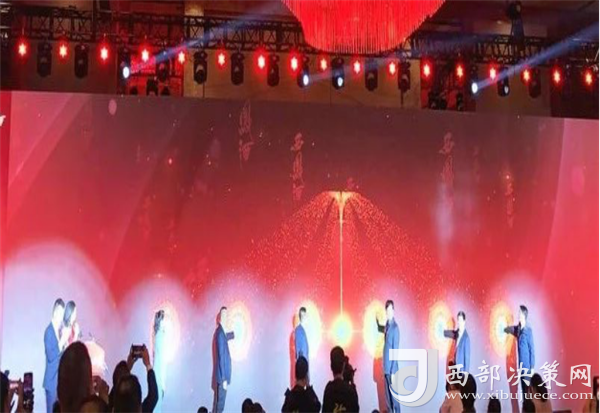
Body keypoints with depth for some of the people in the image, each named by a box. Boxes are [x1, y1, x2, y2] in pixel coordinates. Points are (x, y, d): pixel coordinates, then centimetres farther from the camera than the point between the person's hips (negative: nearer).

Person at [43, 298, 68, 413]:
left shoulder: (60, 330, 9)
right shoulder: (49, 331, -13)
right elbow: (50, 355, -21)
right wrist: (61, 343, -23)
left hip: (60, 380, 7)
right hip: (52, 380, -7)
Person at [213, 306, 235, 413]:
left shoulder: (220, 331, 7)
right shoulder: (220, 333, -21)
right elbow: (221, 357, -22)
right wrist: (224, 378, -21)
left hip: (221, 375, 9)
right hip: (222, 376, -9)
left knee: (219, 400, 15)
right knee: (220, 402, -4)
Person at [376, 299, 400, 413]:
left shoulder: (395, 328, -16)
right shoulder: (387, 325, 6)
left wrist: (393, 372, -17)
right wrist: (378, 323, 18)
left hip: (392, 368, -8)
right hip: (386, 367, 8)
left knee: (394, 394, -2)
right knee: (387, 394, 13)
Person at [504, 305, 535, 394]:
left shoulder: (528, 330, -12)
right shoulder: (517, 329, 6)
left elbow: (532, 349, -11)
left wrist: (532, 368, -12)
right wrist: (509, 329, 2)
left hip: (527, 367, -6)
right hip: (521, 367, 6)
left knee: (528, 389, -5)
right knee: (523, 389, 10)